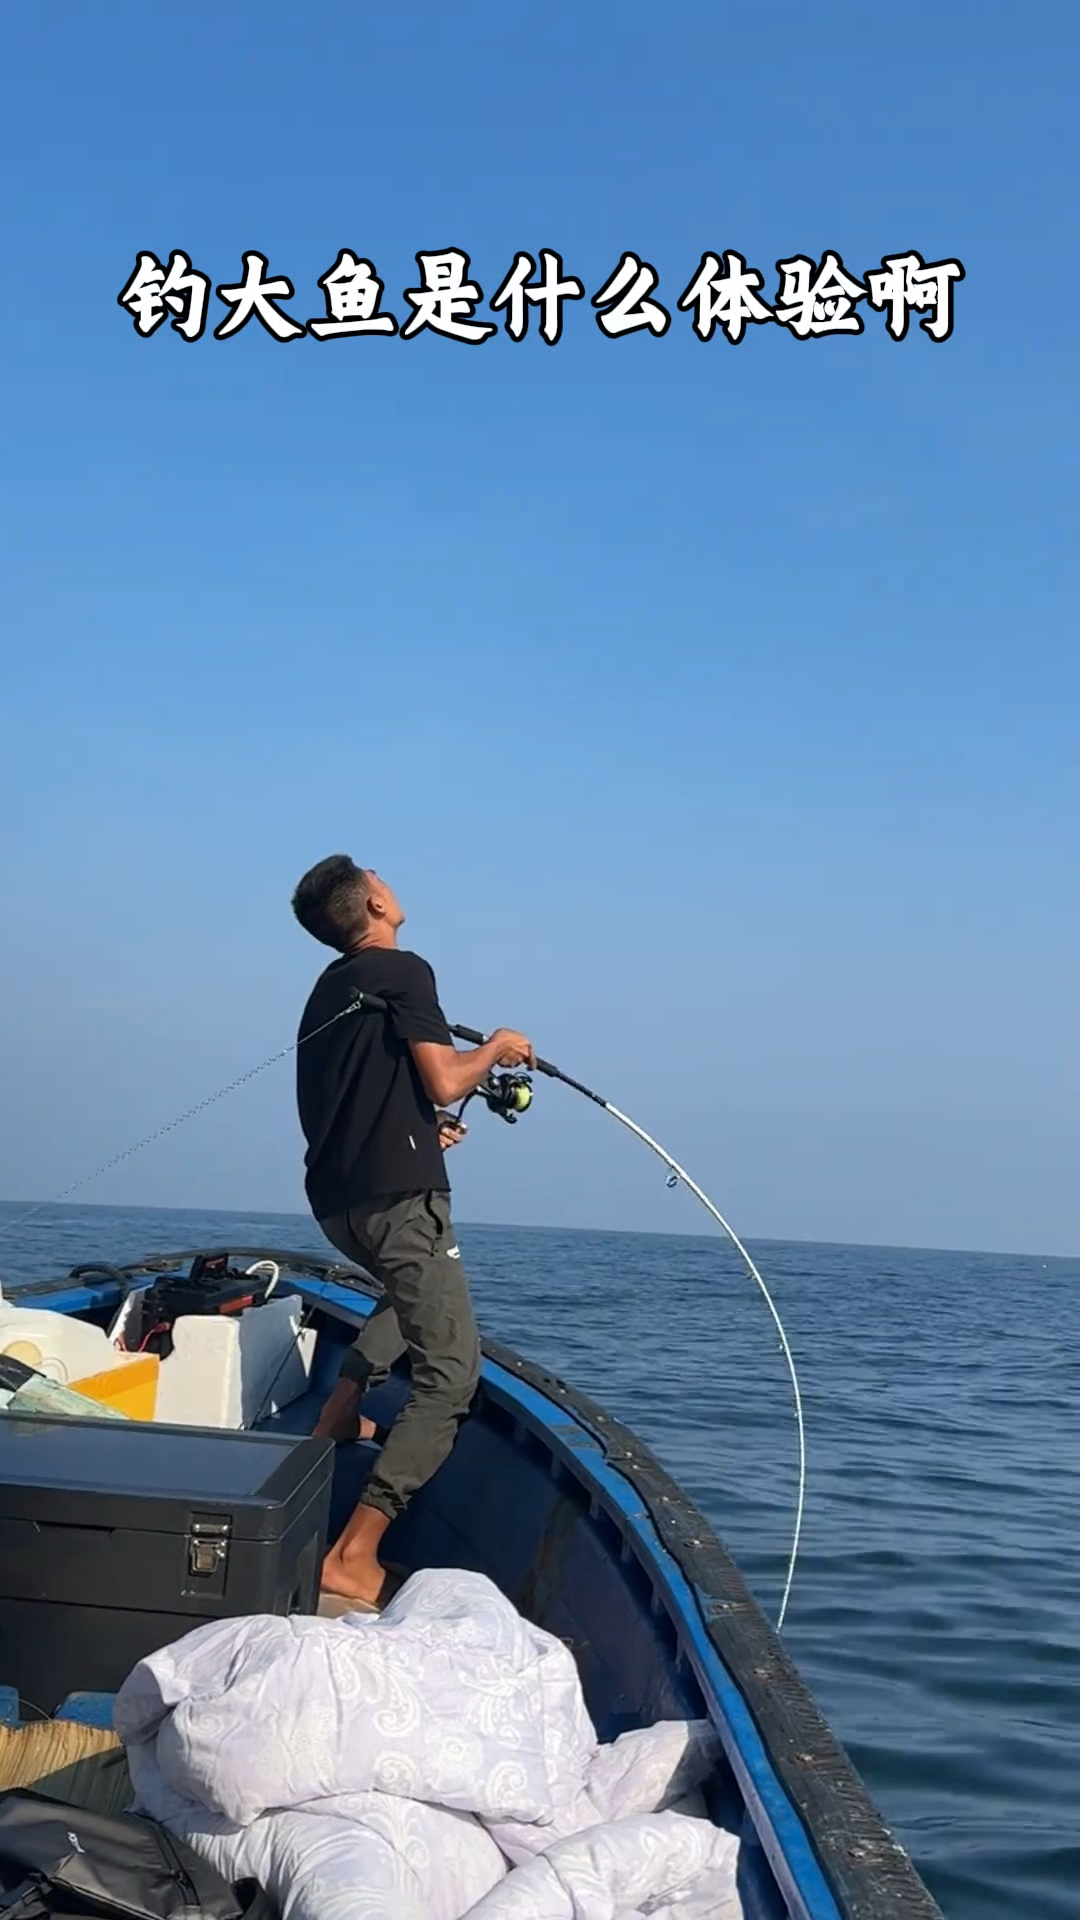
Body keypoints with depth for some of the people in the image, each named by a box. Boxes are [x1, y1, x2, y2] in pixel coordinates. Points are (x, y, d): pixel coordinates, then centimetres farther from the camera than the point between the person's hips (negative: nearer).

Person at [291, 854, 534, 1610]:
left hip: (337, 1198, 9)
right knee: (451, 1370, -9)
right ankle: (354, 1556, -16)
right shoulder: (403, 971, -8)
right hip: (397, 1198, -9)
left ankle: (340, 1412, 26)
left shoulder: (329, 988, 17)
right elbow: (444, 1082, -14)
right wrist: (496, 1048, 4)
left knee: (414, 1289, 37)